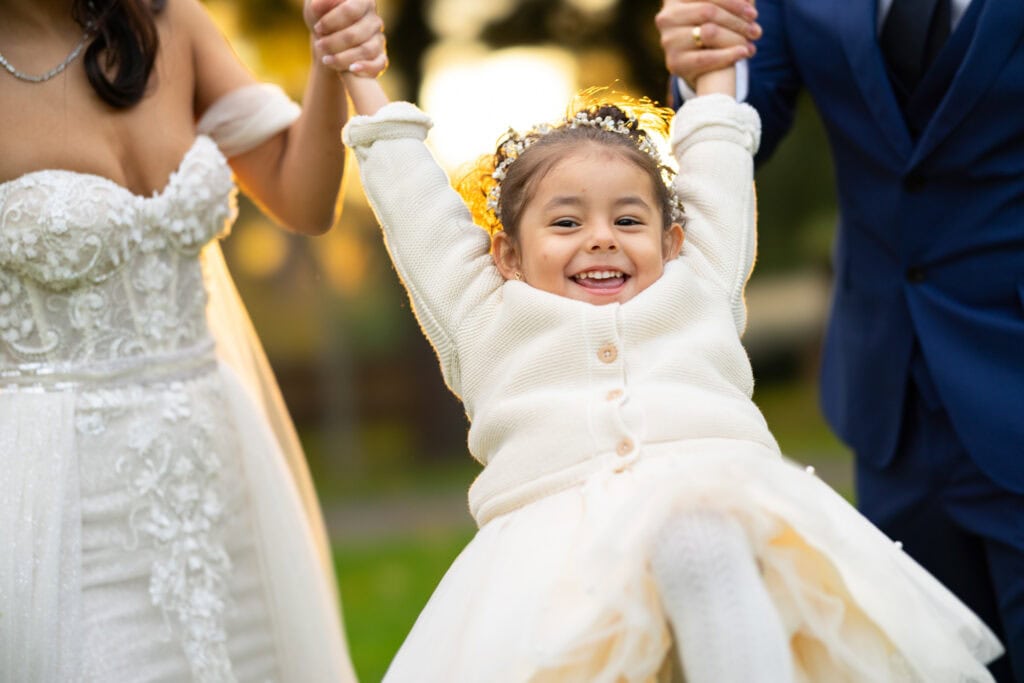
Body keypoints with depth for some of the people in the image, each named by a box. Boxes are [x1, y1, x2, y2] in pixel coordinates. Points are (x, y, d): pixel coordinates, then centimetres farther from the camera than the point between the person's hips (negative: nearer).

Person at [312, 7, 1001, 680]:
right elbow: (415, 201, 36)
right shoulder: (486, 318, 27)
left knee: (701, 547, -35)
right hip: (555, 522, 0)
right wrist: (361, 79, 47)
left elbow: (715, 170, 43)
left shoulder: (701, 291, 29)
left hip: (716, 501, 0)